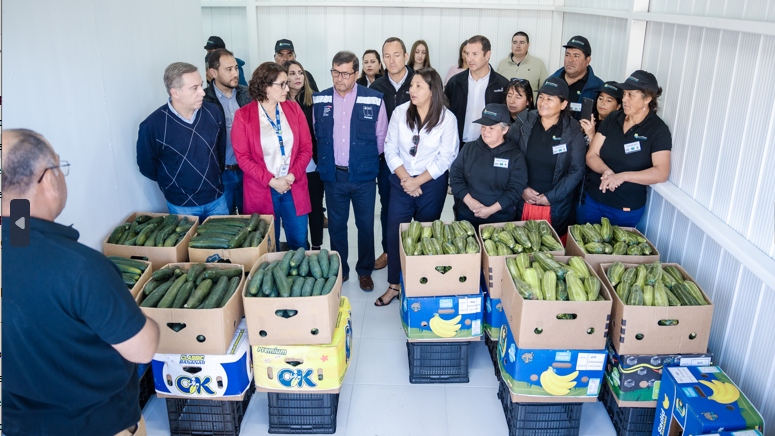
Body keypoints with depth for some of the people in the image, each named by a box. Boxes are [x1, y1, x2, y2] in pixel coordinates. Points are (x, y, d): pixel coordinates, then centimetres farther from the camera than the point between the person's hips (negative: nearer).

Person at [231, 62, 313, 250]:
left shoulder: (294, 108, 5)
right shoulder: (243, 115, -3)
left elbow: (306, 147, 3)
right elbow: (242, 156, -6)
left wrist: (292, 176, -10)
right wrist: (271, 181, -13)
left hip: (294, 188, 2)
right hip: (261, 191, -2)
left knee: (299, 244, 8)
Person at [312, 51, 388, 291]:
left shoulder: (374, 100, -5)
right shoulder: (319, 100, 2)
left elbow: (381, 136, 5)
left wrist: (366, 159, 10)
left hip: (363, 176, -2)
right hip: (333, 175, 2)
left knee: (366, 226, 8)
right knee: (336, 225, 12)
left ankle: (365, 271, 26)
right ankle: (339, 271, 27)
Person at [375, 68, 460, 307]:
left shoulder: (447, 118, -7)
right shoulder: (400, 112, -1)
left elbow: (445, 158, -8)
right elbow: (390, 149, -1)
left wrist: (418, 180, -13)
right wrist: (405, 178, -12)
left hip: (432, 183, -2)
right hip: (401, 182, 2)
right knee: (394, 233, 1)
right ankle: (394, 285, 16)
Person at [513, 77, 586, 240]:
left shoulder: (573, 131, -3)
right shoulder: (523, 122, 1)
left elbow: (577, 171, -4)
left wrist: (550, 197, -10)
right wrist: (522, 189, -10)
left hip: (556, 208, -1)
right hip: (523, 203, 1)